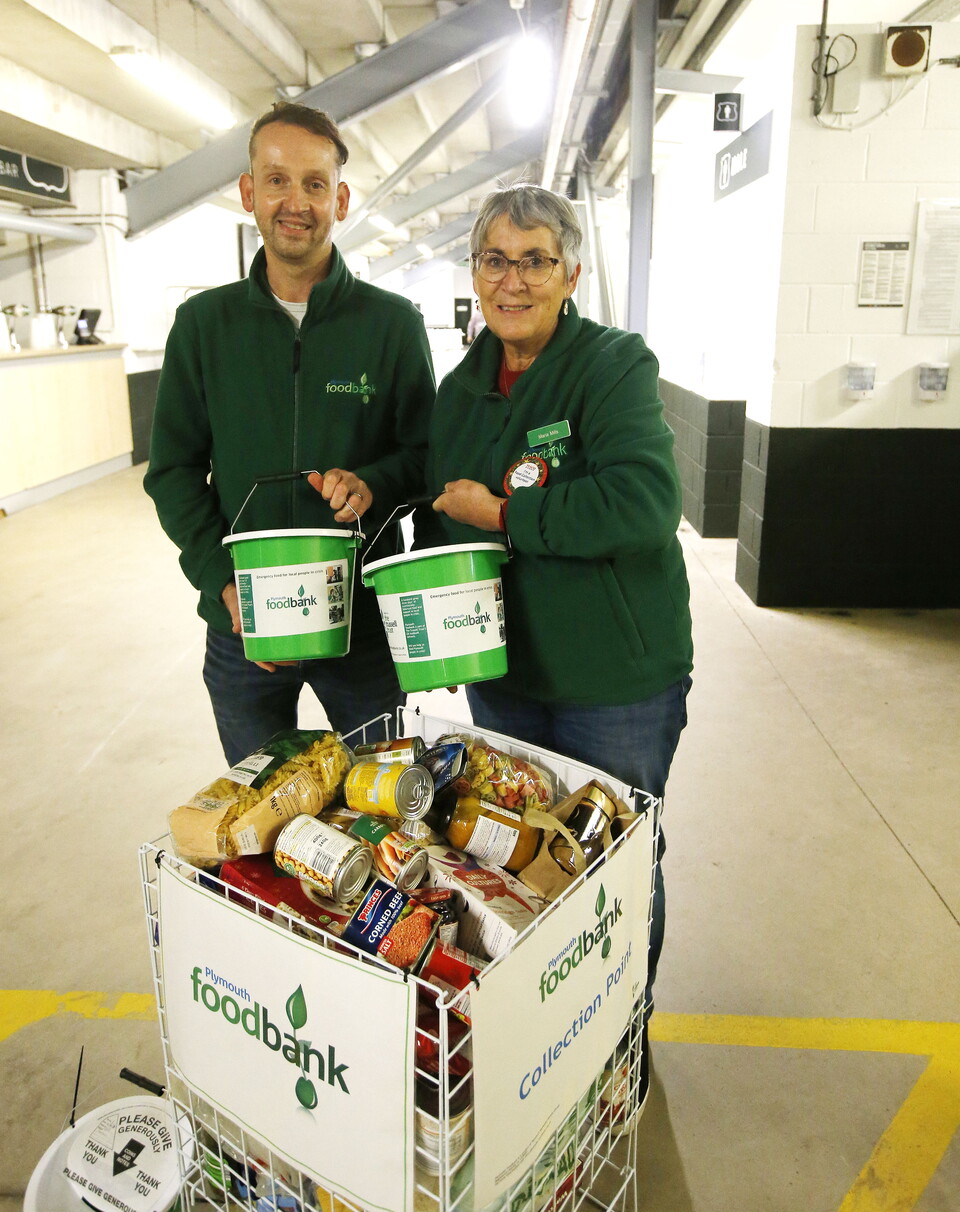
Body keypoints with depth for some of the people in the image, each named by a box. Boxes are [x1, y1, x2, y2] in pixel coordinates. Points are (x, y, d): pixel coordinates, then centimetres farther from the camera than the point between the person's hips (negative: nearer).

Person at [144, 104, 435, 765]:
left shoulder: (393, 321, -2)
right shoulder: (204, 322, 2)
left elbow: (428, 454, 3)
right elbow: (174, 469, 3)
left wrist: (373, 482, -19)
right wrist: (224, 582, -10)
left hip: (365, 618, -1)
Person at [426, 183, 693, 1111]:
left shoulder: (615, 365, -14)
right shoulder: (461, 388, 6)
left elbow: (644, 503, -29)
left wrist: (504, 514, -22)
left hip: (616, 683, -6)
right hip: (503, 670, 6)